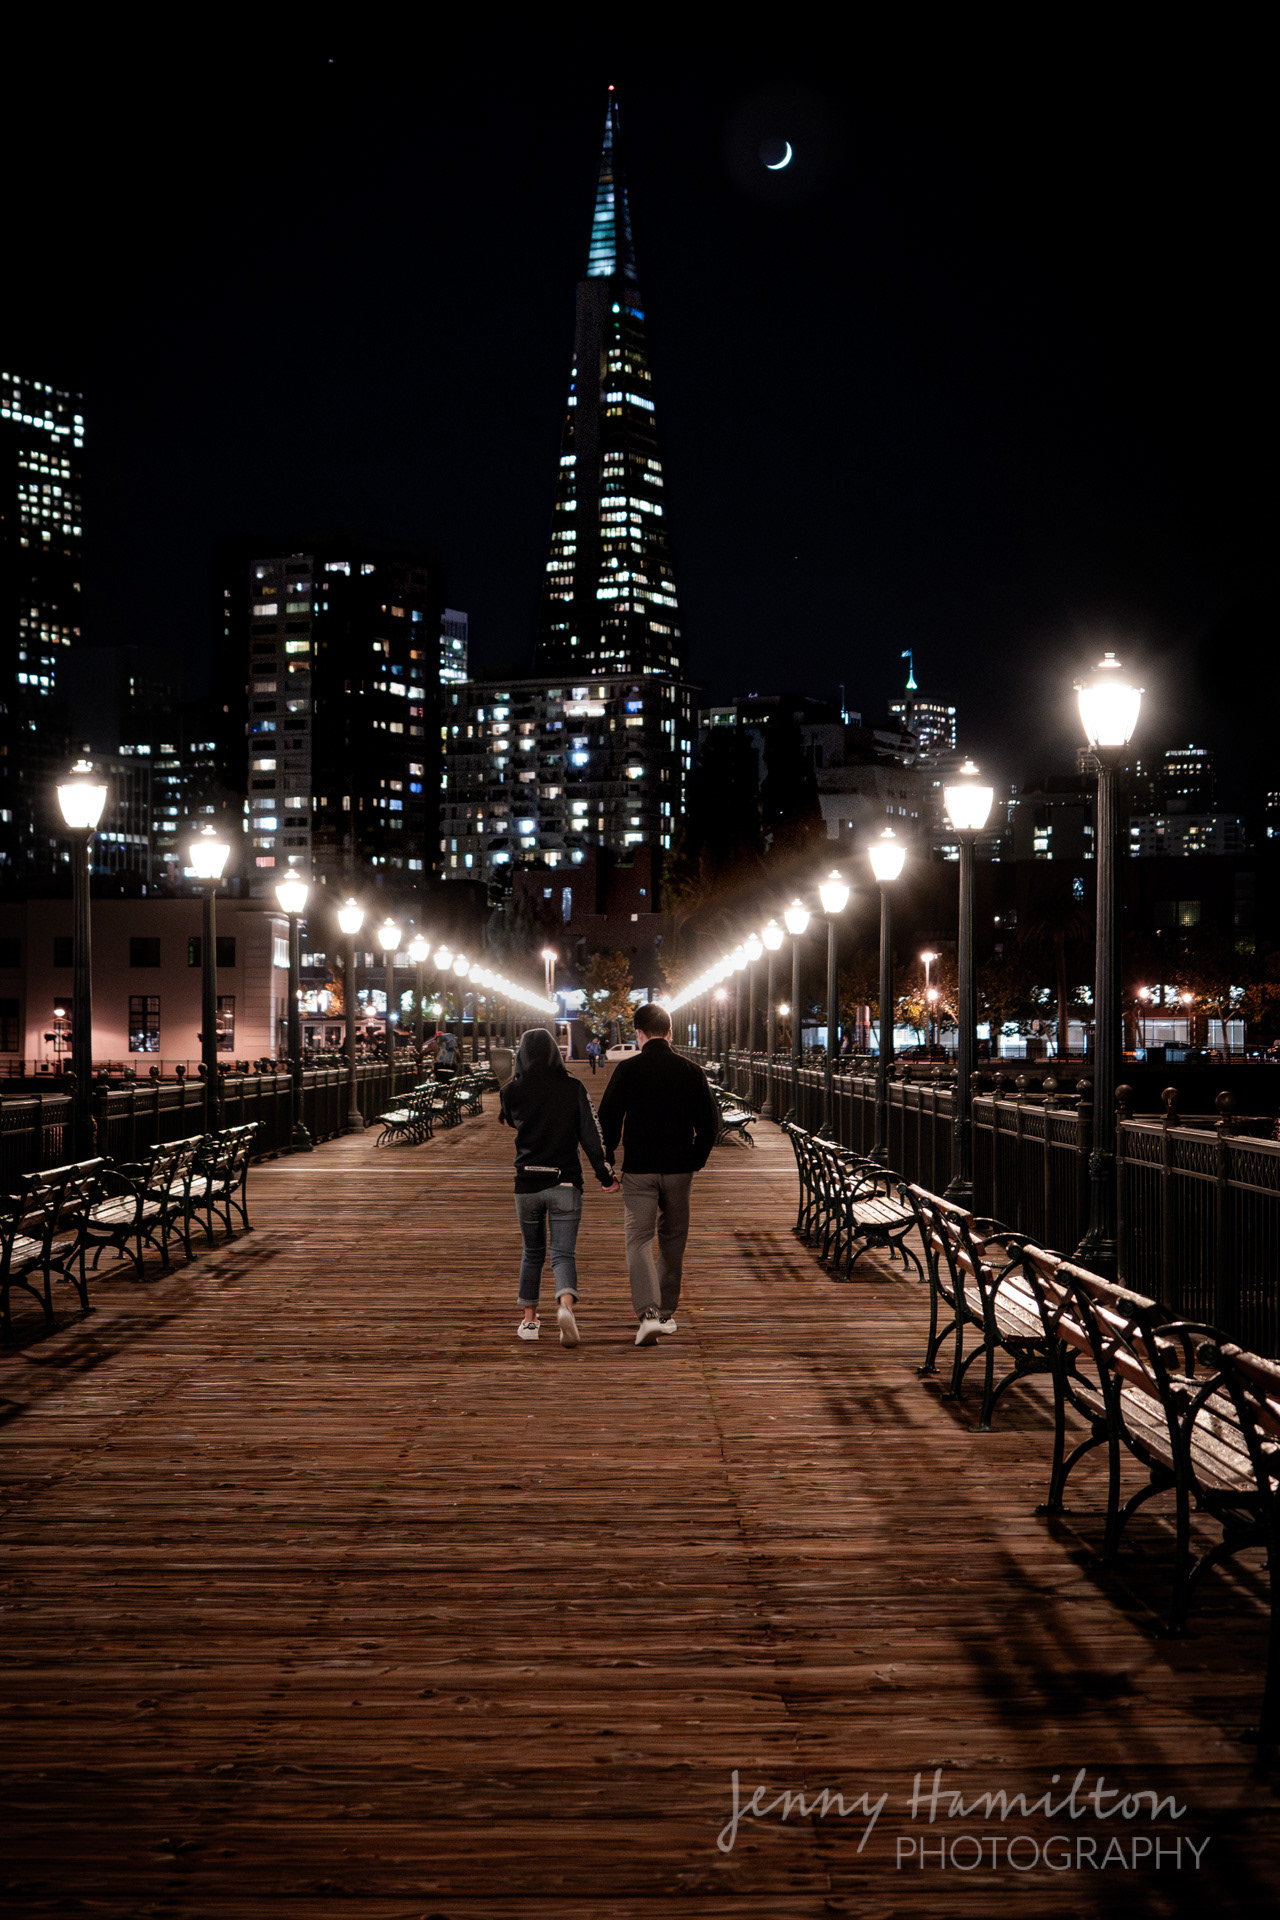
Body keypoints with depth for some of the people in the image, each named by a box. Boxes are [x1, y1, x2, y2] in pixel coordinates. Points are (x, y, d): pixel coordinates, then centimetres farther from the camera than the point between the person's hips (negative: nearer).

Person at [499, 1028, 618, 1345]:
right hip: (565, 1181, -1)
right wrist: (605, 1176, 0)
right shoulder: (573, 1088, -3)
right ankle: (565, 1305, -30)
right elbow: (589, 1135, -5)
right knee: (563, 1253, -3)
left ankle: (529, 1320, 21)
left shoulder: (512, 1091, -2)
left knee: (533, 1253, 19)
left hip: (527, 1182, 1)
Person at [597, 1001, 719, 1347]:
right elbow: (710, 1120, 2)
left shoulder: (627, 1070, -6)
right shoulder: (691, 1071, 1)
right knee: (672, 1240, 16)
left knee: (639, 1240, -2)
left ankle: (648, 1313, -20)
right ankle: (667, 1313, 26)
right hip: (679, 1168, 3)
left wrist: (608, 1158, 6)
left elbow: (608, 1117, -6)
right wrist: (697, 1158, 16)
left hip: (638, 1169, -2)